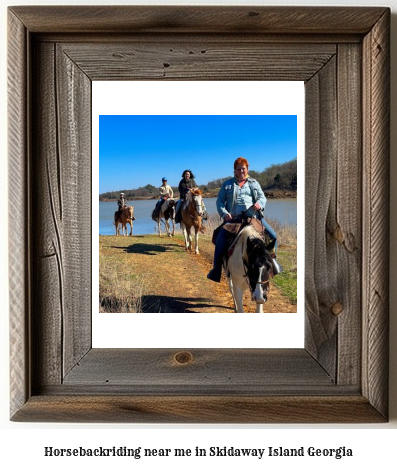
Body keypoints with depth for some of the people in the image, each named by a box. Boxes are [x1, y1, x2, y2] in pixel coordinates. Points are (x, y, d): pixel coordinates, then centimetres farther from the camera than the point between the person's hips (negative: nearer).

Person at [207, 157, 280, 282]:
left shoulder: (254, 183, 18)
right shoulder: (227, 184, 14)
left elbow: (262, 197, 11)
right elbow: (220, 201, 9)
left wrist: (259, 203, -14)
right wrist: (224, 213, -10)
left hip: (254, 216, 2)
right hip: (233, 218, -1)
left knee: (272, 236, -9)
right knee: (220, 238, -24)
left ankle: (271, 258, 16)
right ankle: (217, 267, -11)